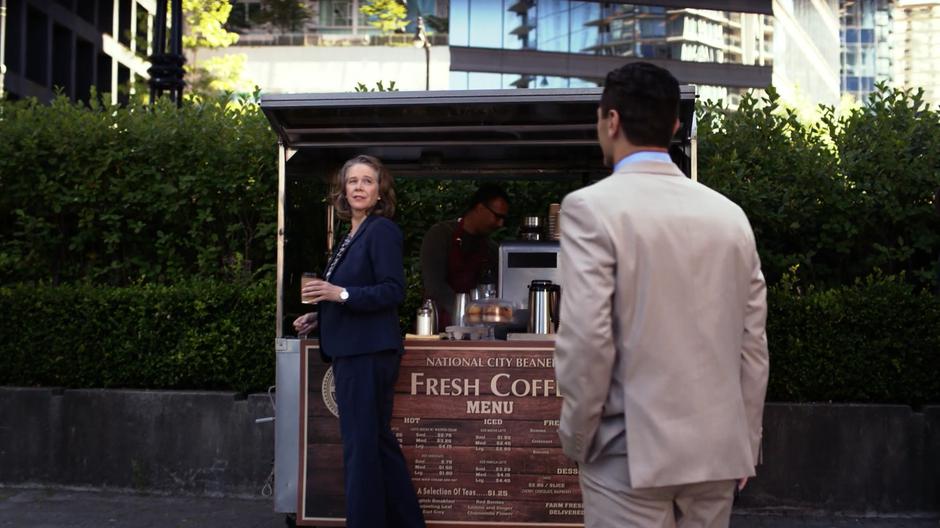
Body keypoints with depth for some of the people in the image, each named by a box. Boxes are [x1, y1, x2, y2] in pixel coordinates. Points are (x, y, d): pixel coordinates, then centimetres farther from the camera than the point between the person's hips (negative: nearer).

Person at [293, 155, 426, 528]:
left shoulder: (382, 230, -10)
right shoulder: (352, 235, 17)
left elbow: (393, 291, -18)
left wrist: (340, 293, -25)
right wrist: (319, 317, 12)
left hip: (369, 351, -10)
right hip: (353, 350, 10)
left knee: (362, 445, -6)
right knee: (377, 441, 14)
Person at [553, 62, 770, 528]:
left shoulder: (591, 206, -10)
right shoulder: (729, 214, 5)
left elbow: (586, 339, -17)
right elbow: (753, 344, 7)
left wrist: (576, 437, -3)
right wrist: (746, 443, 16)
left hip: (631, 451, -5)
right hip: (717, 449, 5)